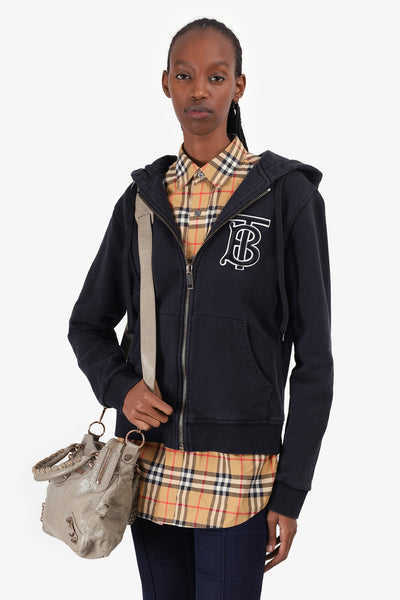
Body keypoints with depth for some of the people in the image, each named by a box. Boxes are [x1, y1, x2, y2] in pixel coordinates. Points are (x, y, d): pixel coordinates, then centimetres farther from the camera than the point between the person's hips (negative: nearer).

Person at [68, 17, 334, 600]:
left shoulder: (286, 195, -5)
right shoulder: (143, 198, 6)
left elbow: (314, 356, -4)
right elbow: (88, 323, 16)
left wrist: (291, 492, -7)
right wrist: (118, 387, -5)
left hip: (238, 471, -4)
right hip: (152, 461, 4)